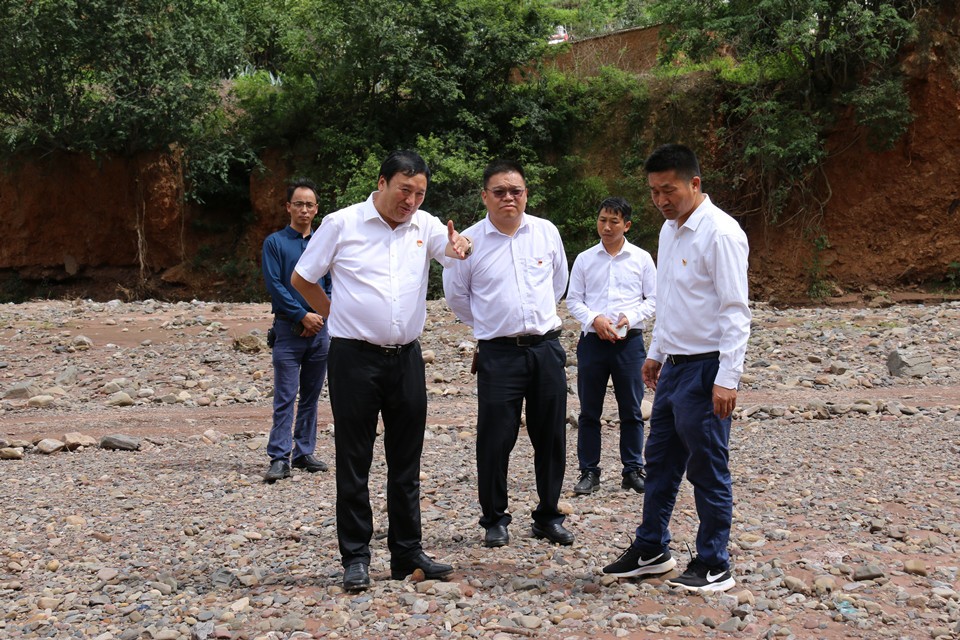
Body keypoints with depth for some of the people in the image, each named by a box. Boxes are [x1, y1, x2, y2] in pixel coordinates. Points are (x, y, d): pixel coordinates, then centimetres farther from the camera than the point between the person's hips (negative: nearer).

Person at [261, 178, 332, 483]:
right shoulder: (275, 243, 0)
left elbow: (333, 286, 10)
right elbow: (275, 286, -7)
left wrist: (321, 315, -6)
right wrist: (303, 315, -12)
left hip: (319, 330, 4)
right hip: (289, 329, -4)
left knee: (311, 396, 10)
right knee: (285, 397, -6)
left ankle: (304, 452, 18)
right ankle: (279, 458, -6)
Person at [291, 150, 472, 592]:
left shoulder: (425, 225, 6)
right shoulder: (341, 224, -3)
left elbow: (451, 247, -12)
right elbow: (302, 279, 5)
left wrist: (461, 247, -34)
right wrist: (335, 316, 4)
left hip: (405, 357, 4)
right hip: (355, 357, -4)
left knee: (406, 461, 11)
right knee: (353, 461, 1)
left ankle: (408, 553, 21)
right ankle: (355, 558, 10)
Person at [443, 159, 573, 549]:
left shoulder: (547, 232, 4)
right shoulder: (469, 242, -4)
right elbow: (456, 295, 11)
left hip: (546, 347, 3)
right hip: (498, 353, -3)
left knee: (551, 437, 8)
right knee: (495, 439, -1)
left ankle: (548, 516, 23)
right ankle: (494, 519, 15)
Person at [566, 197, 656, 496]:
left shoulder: (641, 258, 5)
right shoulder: (584, 259, 7)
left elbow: (654, 299, 5)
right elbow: (573, 300, 6)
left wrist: (631, 317, -12)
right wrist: (595, 319, -11)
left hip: (629, 341, -1)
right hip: (592, 340, 1)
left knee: (631, 410, 5)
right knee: (589, 411, 5)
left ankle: (633, 470, 15)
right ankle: (589, 471, 13)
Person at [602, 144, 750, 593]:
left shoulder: (720, 234, -16)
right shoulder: (670, 230, 12)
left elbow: (735, 311, -19)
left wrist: (727, 378, -23)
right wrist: (656, 353, 22)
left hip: (705, 369, -9)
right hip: (673, 366, 9)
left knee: (707, 470, 1)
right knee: (659, 461, 16)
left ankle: (714, 567, 14)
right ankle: (651, 551, 29)